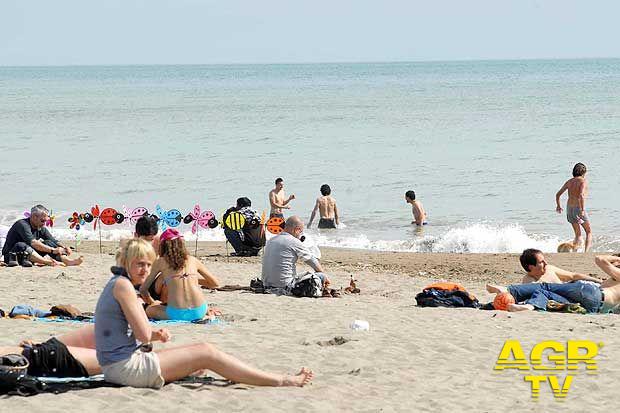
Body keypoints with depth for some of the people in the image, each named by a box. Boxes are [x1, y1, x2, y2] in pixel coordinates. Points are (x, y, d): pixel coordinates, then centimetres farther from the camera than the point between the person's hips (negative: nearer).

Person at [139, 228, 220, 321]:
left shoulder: (160, 262, 9)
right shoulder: (193, 260, 13)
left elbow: (143, 289, 16)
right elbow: (215, 283, 22)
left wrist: (152, 302, 35)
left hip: (177, 314, -3)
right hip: (199, 312, 4)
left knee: (149, 310, 23)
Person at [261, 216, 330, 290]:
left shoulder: (270, 241, 12)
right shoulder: (294, 242, -9)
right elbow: (312, 260, 4)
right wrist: (323, 276, 20)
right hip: (285, 287, -8)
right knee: (321, 276, -4)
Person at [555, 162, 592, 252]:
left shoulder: (569, 182, 10)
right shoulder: (583, 181, -9)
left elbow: (558, 194, 14)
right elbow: (581, 195, -25)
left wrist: (558, 206, 29)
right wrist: (583, 209, -27)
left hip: (569, 208, 6)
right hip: (578, 208, -6)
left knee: (578, 234, 17)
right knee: (589, 232, 9)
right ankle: (586, 252, -6)